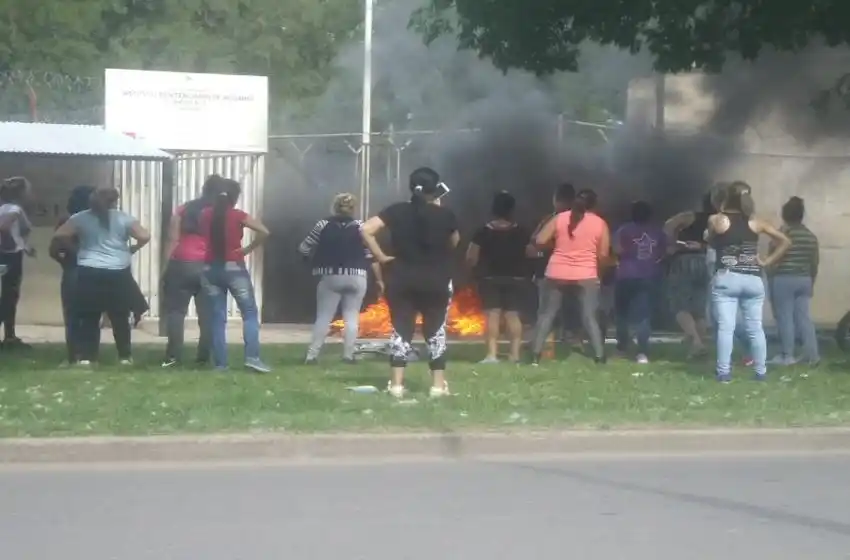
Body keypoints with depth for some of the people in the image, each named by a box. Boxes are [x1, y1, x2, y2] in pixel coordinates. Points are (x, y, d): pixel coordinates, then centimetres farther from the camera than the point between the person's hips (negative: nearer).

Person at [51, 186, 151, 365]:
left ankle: (86, 357, 1)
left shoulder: (81, 218, 5)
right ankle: (125, 356, 12)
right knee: (120, 317, 8)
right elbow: (145, 236, -6)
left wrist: (72, 246, 12)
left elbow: (59, 236, -4)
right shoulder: (123, 218, 2)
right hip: (117, 274, -1)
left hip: (89, 273, 1)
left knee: (89, 317, 5)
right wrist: (132, 249, 11)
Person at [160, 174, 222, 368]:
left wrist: (167, 267, 2)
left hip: (181, 265, 0)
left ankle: (173, 355, -6)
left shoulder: (183, 210, 6)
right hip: (209, 268, 0)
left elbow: (173, 241, 1)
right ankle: (203, 357, 1)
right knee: (207, 314, 3)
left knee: (176, 311, 4)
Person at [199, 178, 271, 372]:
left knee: (217, 318, 6)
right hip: (234, 269, -3)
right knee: (250, 313, 5)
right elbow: (264, 232, -16)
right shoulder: (238, 215, -7)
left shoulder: (205, 214, 3)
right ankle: (252, 357, -10)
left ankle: (220, 362, 2)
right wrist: (249, 249, -5)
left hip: (211, 270, 3)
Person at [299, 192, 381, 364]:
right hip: (356, 277, 0)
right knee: (352, 317, 8)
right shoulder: (361, 227, 0)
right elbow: (372, 256, -2)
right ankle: (348, 355, 4)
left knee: (323, 317, 4)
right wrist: (379, 279, 5)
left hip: (330, 277, 0)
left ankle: (312, 355, -1)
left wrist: (317, 260, 22)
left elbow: (304, 249, 4)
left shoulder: (323, 225, 1)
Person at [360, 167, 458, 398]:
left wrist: (380, 256, -4)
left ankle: (397, 384, -1)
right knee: (436, 331, 8)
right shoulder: (445, 214, -5)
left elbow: (366, 229, -10)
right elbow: (454, 243, 12)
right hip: (437, 281, -1)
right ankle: (438, 384, 7)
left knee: (401, 329, 5)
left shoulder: (397, 211, -3)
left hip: (403, 279, 1)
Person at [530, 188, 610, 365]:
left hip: (557, 274, 1)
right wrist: (598, 268, 20)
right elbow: (603, 255, 0)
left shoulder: (560, 218, 4)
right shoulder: (600, 224, 1)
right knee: (590, 317, -1)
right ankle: (599, 357, -9)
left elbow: (540, 241, 1)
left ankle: (535, 355, 6)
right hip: (585, 276, -1)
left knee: (547, 314, 10)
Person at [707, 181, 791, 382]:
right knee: (755, 328, 8)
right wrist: (767, 262, 6)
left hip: (726, 279, -3)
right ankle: (761, 371, 13)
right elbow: (785, 241, 5)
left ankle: (724, 372, -6)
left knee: (725, 327, -4)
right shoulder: (755, 222, 4)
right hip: (753, 280, 3)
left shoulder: (716, 220, -4)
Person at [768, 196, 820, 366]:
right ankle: (812, 354, 2)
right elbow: (815, 261, 11)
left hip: (784, 280, -6)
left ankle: (787, 355, 1)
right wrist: (811, 281, 20)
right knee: (803, 316, 8)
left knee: (785, 317, 0)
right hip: (804, 280, 6)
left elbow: (775, 260, -11)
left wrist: (770, 278, 1)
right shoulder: (811, 236, 7)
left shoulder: (781, 234, -10)